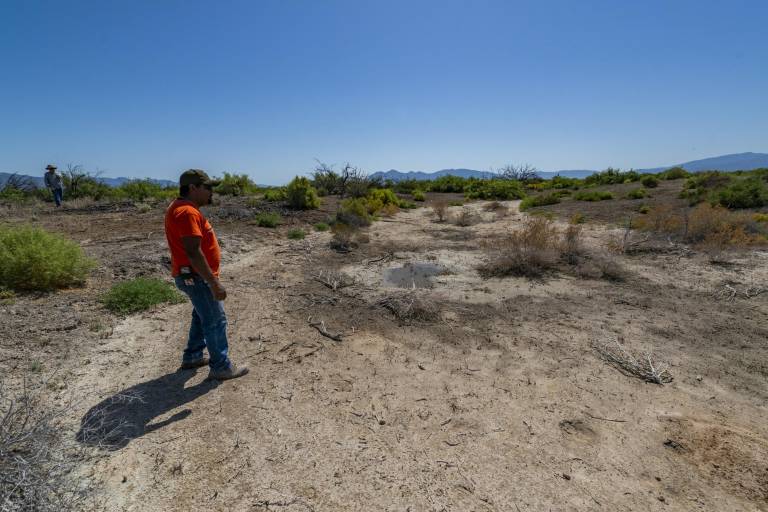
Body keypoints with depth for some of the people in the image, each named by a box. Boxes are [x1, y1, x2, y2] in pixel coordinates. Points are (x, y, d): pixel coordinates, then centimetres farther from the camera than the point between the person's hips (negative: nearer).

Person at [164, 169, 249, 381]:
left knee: (202, 316, 23)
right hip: (196, 277, -11)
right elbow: (194, 252, -28)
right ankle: (222, 367, 10)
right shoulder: (187, 212, -23)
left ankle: (192, 357, 36)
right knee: (215, 321, -1)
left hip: (194, 275, 11)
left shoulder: (180, 208, 11)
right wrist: (214, 283, -26)